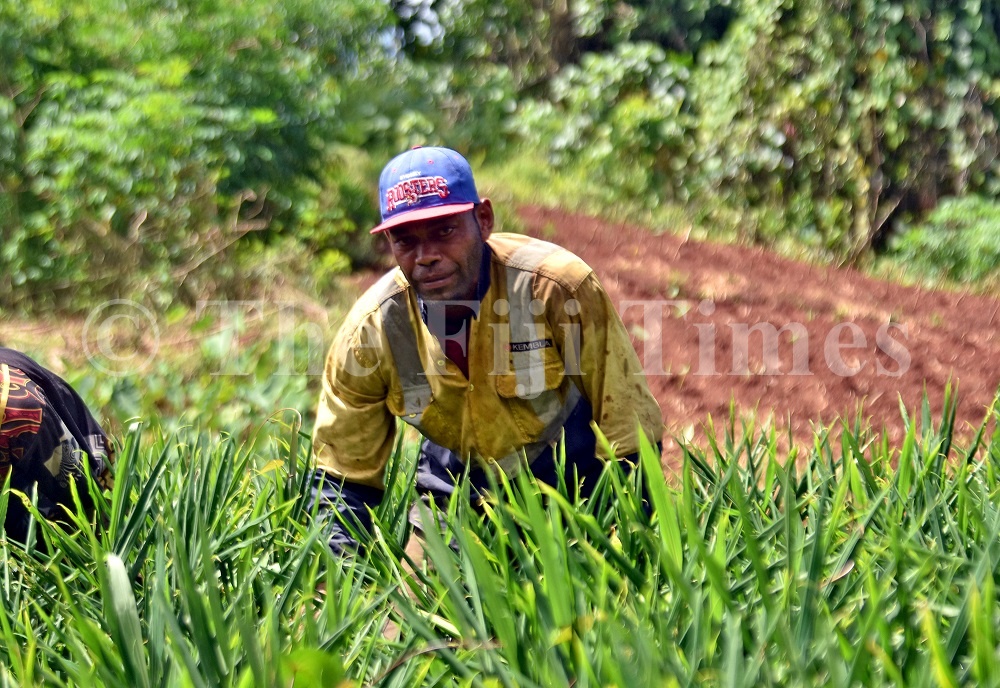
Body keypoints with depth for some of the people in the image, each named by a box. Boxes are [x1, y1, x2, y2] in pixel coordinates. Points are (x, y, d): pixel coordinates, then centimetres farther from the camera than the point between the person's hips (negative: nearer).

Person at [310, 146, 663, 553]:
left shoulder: (557, 286, -28)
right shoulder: (368, 332, -20)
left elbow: (628, 422, -17)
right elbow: (343, 477, -8)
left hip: (576, 471, -2)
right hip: (458, 484, 2)